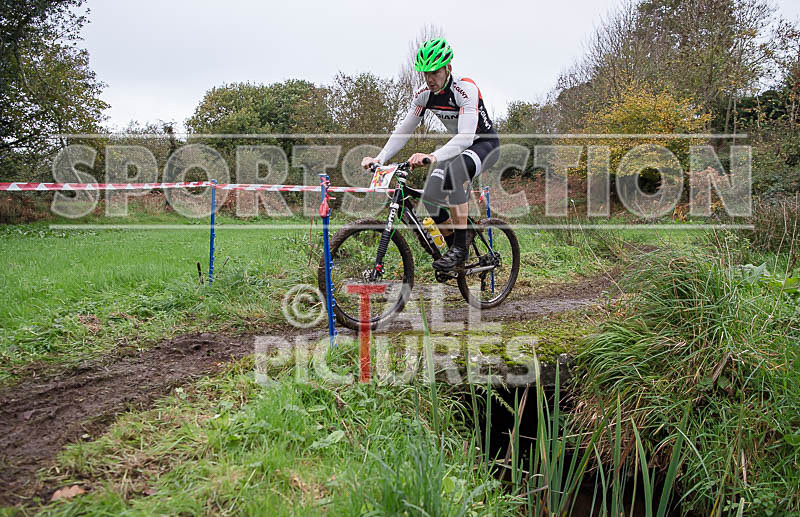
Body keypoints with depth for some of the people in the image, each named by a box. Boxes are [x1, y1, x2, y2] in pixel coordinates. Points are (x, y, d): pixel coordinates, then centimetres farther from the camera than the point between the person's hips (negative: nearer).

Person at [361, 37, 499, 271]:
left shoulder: (465, 88, -28)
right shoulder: (425, 94, -9)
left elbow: (466, 137, -40)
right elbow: (403, 130, -6)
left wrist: (432, 157, -56)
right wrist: (379, 158, -23)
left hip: (485, 143, -6)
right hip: (457, 145, 7)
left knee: (456, 171, -38)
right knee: (431, 196, -16)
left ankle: (461, 246, -30)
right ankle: (453, 245, 8)